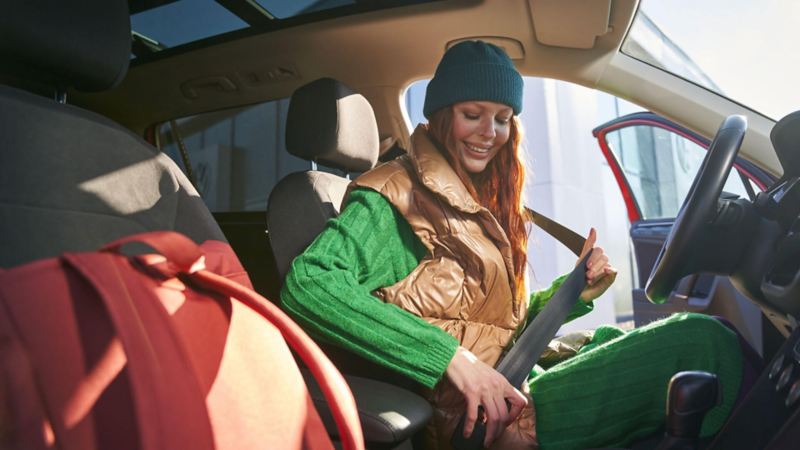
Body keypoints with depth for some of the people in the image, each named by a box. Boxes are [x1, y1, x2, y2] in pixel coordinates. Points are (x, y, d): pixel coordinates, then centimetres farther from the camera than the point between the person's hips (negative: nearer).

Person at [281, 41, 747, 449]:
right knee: (704, 343, -10)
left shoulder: (479, 202, 14)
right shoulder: (397, 197, -10)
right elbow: (308, 284, -26)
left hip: (517, 386, 8)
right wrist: (449, 356, -29)